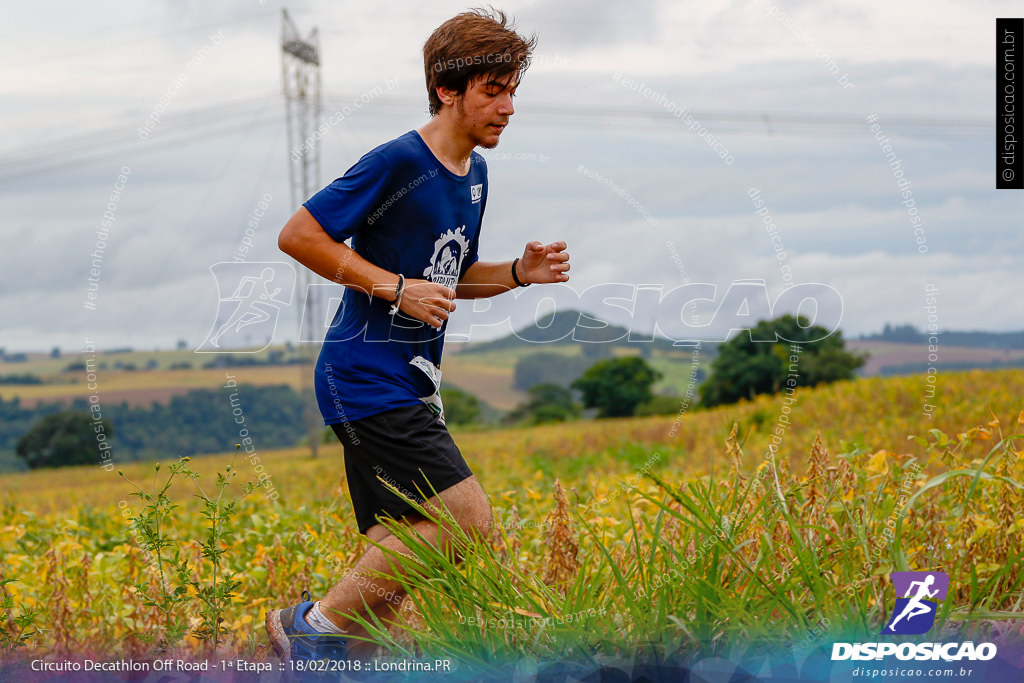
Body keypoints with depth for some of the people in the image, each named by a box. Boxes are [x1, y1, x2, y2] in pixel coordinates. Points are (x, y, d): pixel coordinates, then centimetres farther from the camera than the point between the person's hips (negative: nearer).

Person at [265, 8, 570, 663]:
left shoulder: (474, 173, 13)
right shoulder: (398, 162, -14)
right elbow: (298, 234, -14)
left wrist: (520, 272, 6)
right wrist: (397, 288, -18)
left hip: (412, 383, 9)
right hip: (369, 380, -9)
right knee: (467, 518, -13)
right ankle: (316, 624, -4)